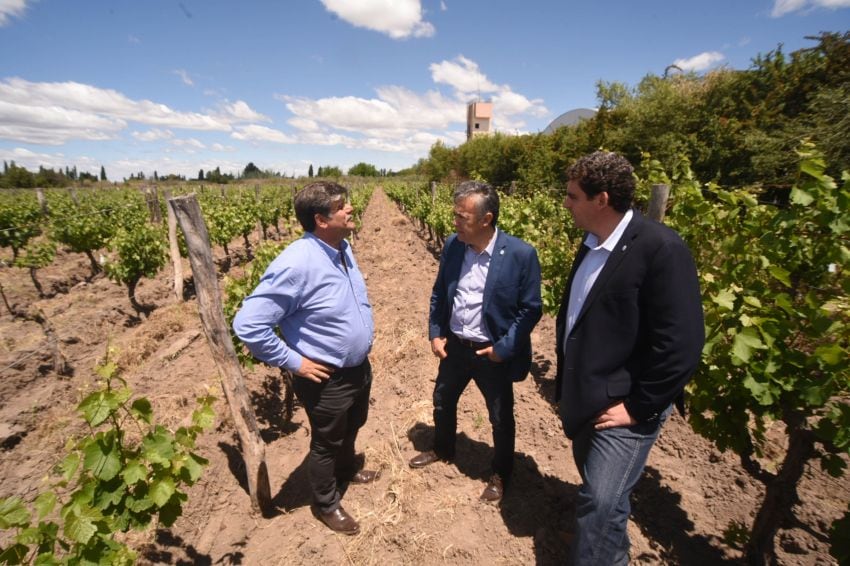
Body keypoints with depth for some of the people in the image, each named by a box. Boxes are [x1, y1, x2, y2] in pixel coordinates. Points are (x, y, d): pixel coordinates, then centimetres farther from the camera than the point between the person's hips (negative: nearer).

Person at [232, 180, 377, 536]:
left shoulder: (342, 247, -3)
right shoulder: (297, 263, -31)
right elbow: (248, 324, -28)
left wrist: (366, 326, 8)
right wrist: (293, 362, -22)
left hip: (359, 367, 8)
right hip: (327, 379, -8)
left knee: (351, 428, 31)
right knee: (326, 443, 18)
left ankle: (346, 471, 60)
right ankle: (326, 505, 46)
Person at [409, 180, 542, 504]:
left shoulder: (521, 254, -20)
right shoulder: (452, 245, -5)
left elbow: (531, 309, -13)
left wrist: (503, 348, -16)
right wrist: (435, 334, -1)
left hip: (493, 353, -4)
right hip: (453, 346, 5)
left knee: (501, 418, 16)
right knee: (442, 402, 24)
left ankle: (501, 474, 45)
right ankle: (442, 450, 54)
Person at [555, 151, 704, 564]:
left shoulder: (661, 248, -20)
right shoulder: (592, 245, 4)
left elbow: (681, 344, -22)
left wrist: (638, 408, -16)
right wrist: (567, 383, 12)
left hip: (622, 409, -8)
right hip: (585, 402, 8)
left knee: (599, 507, -1)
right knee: (600, 496, 26)